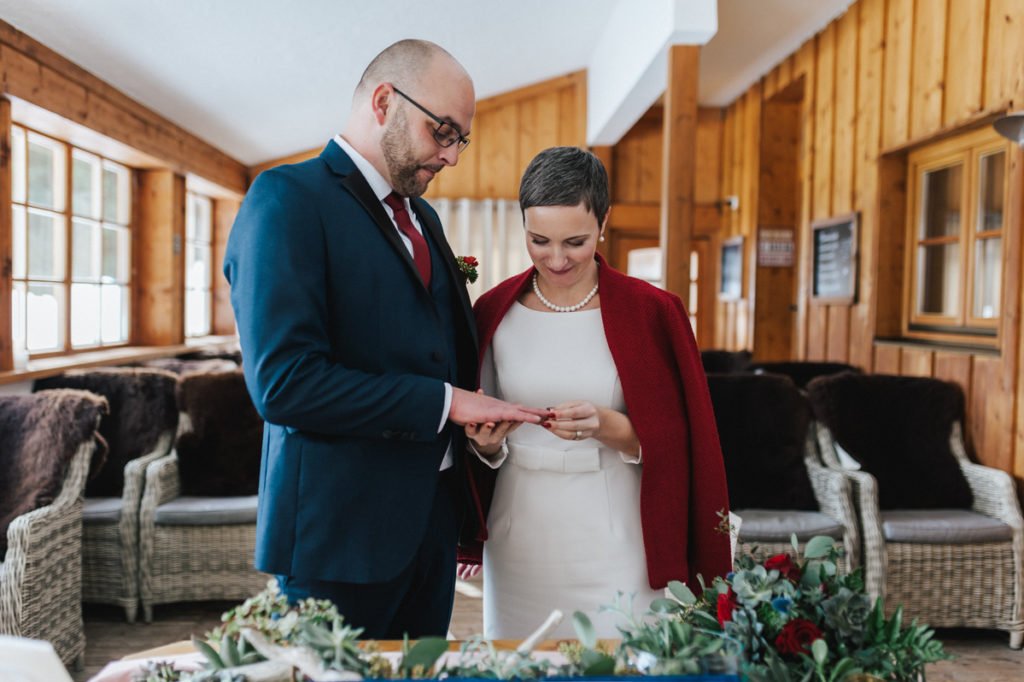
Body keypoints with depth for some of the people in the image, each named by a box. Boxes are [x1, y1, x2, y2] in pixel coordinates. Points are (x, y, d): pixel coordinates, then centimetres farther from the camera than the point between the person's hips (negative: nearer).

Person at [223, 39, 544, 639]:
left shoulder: (424, 218, 14)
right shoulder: (289, 198, -12)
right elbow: (284, 383, -22)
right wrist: (444, 403, -18)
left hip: (432, 517, 8)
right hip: (341, 525, -8)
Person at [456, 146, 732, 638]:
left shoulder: (652, 312, -6)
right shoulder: (495, 312, 1)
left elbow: (679, 445, -4)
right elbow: (484, 448, 10)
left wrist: (611, 427, -20)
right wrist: (488, 444, -11)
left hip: (615, 547, -2)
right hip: (519, 546, 3)